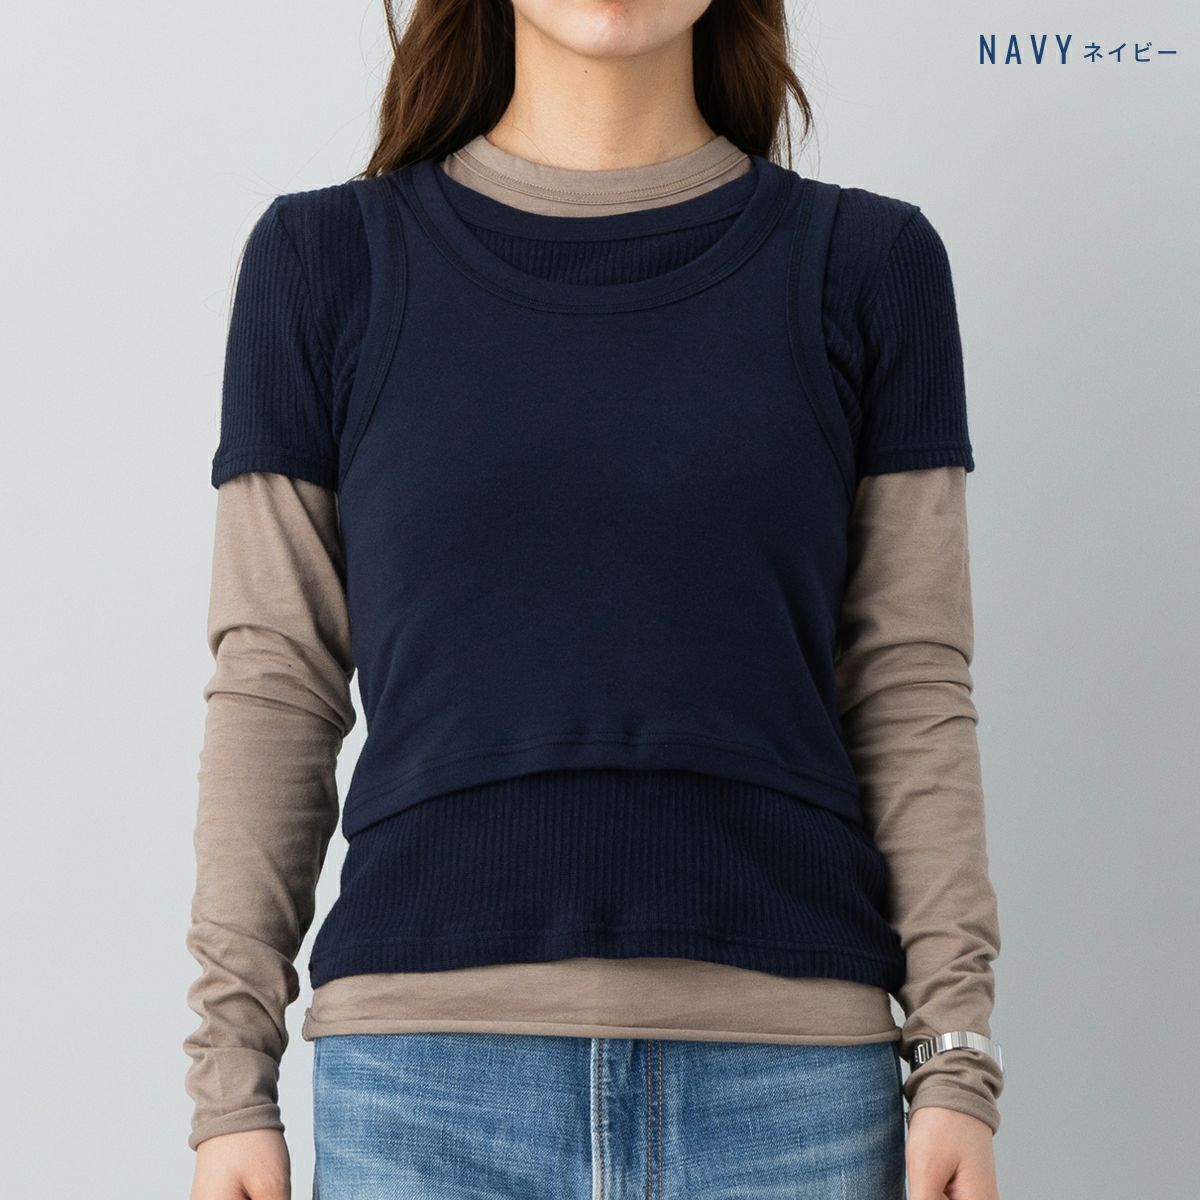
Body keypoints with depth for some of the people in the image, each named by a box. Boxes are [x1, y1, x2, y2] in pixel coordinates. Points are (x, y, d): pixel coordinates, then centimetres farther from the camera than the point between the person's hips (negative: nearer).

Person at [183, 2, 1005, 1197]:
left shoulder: (866, 261, 8)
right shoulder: (325, 260, 7)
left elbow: (913, 696, 6)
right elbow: (272, 693, 6)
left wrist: (957, 1063, 0)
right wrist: (231, 1080, 3)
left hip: (789, 1085, 0)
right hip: (430, 1066, 0)